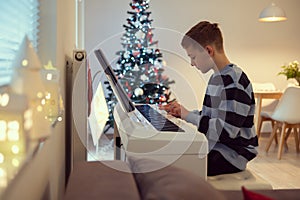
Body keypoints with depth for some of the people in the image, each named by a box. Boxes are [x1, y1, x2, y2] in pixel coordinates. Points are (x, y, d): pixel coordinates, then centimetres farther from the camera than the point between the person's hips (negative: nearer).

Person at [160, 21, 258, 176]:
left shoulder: (234, 81, -19)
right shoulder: (216, 77, 12)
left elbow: (227, 130, -25)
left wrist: (189, 116, -18)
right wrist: (182, 113, 4)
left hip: (233, 153, -9)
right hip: (216, 146, 9)